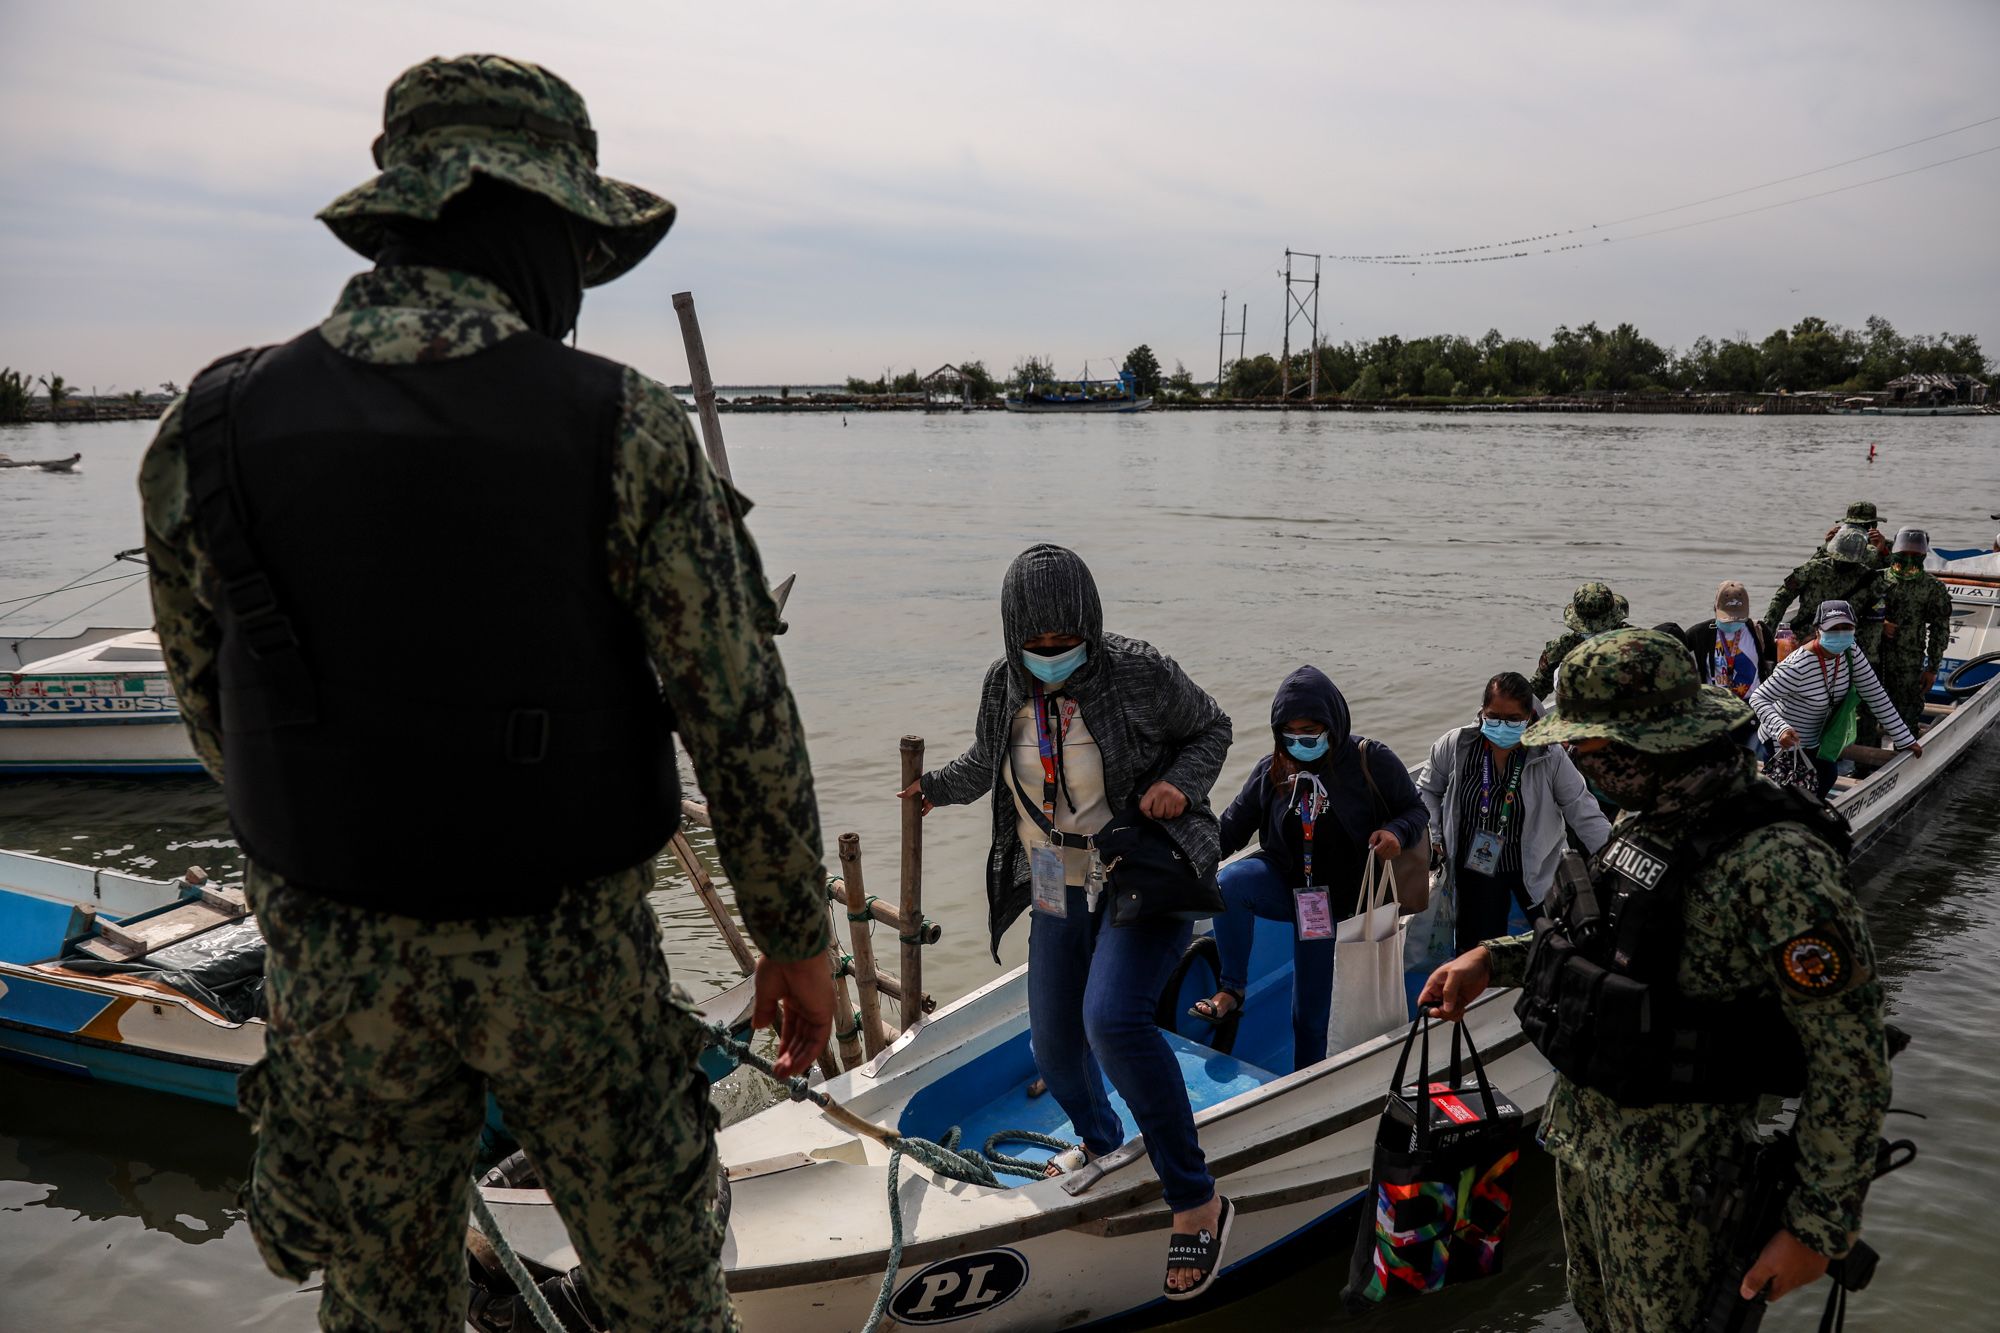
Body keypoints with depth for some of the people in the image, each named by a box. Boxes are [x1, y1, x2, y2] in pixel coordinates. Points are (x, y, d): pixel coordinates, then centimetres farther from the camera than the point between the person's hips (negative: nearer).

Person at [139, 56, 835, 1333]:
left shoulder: (209, 436, -8)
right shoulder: (627, 433, -16)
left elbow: (215, 711, 6)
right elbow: (745, 721, -13)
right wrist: (799, 938, 0)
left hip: (339, 962, 3)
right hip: (576, 958, -2)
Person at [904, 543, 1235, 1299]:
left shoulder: (1139, 674, -16)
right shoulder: (1004, 687, -2)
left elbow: (1210, 729, -1)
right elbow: (987, 762, 20)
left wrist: (1181, 784, -16)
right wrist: (935, 787, 11)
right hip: (1060, 895, 6)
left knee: (1112, 1017, -29)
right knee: (1054, 1046, 14)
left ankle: (1195, 1200, -16)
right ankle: (1098, 1140, 49)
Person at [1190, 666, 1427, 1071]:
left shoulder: (1371, 761, -10)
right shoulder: (1272, 769, -4)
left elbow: (1415, 810, -2)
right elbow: (1232, 827, -2)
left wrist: (1397, 833, -26)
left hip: (1329, 899, -1)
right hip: (1281, 881, 1)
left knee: (1311, 1012, 6)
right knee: (1227, 883, -33)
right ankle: (1231, 990, -20)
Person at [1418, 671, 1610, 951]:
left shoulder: (1550, 756, -16)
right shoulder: (1456, 745, -11)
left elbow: (1584, 815, -12)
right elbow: (1428, 789, 7)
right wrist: (1435, 836, 0)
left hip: (1535, 866, -1)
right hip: (1476, 865, 1)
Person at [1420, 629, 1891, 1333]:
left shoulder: (1777, 862, -27)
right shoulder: (1647, 819, -1)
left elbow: (1851, 1059, -22)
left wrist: (1820, 1227, -18)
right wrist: (1492, 961, 5)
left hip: (1667, 1178, -8)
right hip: (1579, 1134, 8)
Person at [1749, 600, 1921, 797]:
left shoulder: (1850, 653, -9)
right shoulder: (1799, 666, -31)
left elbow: (1875, 695, -4)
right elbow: (1758, 698, -29)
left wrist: (1904, 739, -3)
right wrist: (1781, 729, -47)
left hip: (1814, 743, 8)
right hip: (1783, 744, -8)